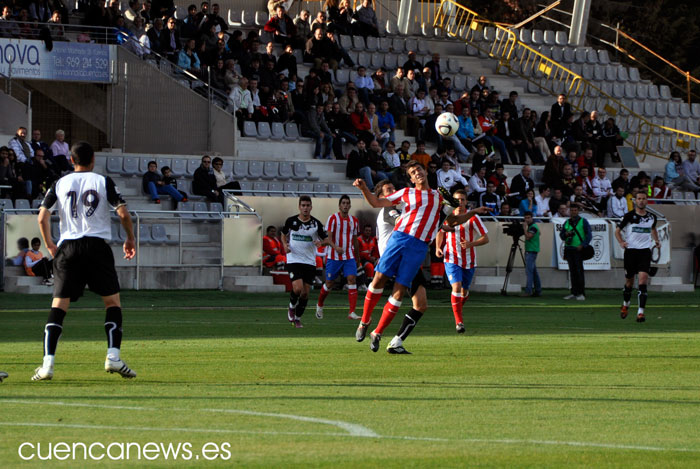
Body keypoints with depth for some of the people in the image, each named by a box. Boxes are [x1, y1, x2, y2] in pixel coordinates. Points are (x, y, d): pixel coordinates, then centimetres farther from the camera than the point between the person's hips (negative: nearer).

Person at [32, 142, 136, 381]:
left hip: (68, 246, 2)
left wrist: (49, 245, 19)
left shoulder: (60, 184, 9)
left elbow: (42, 217, 4)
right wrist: (130, 239, 14)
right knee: (112, 301, 10)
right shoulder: (103, 182, 4)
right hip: (97, 245, -1)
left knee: (58, 306, 2)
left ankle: (47, 363, -9)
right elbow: (123, 213, -2)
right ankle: (113, 357, -4)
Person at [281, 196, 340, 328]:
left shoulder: (316, 224, -1)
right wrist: (285, 245, -5)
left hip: (310, 262, 2)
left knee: (305, 293, 1)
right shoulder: (291, 221, -1)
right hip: (294, 260, -2)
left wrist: (335, 247, -14)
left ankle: (297, 318, 19)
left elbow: (325, 238, 5)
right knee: (298, 288, -20)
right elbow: (284, 235, 16)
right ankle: (292, 307, 11)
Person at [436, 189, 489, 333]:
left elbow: (485, 238, -7)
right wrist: (438, 248, 4)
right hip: (452, 259, 0)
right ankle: (459, 321, -16)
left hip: (469, 260, 0)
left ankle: (458, 309, 43)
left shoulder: (472, 218, -7)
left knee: (464, 290, 12)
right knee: (456, 287, -19)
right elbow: (440, 232, 20)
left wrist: (471, 244, -23)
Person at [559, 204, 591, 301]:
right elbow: (561, 235, 19)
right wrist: (566, 234, -5)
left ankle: (581, 293, -8)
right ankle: (574, 293, 12)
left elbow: (589, 235, -3)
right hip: (569, 249, 5)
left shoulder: (583, 221, 1)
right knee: (572, 271, 7)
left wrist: (583, 245, -14)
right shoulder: (567, 222, 15)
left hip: (579, 249, -5)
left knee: (579, 270, -9)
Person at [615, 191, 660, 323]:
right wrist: (621, 242, -13)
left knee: (643, 279, -15)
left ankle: (641, 312, -18)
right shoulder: (629, 216, -2)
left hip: (645, 251, 1)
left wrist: (656, 241, 12)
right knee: (629, 282, 9)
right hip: (630, 251, -1)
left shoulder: (652, 217, 8)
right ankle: (625, 304, 39)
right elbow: (617, 230, 5)